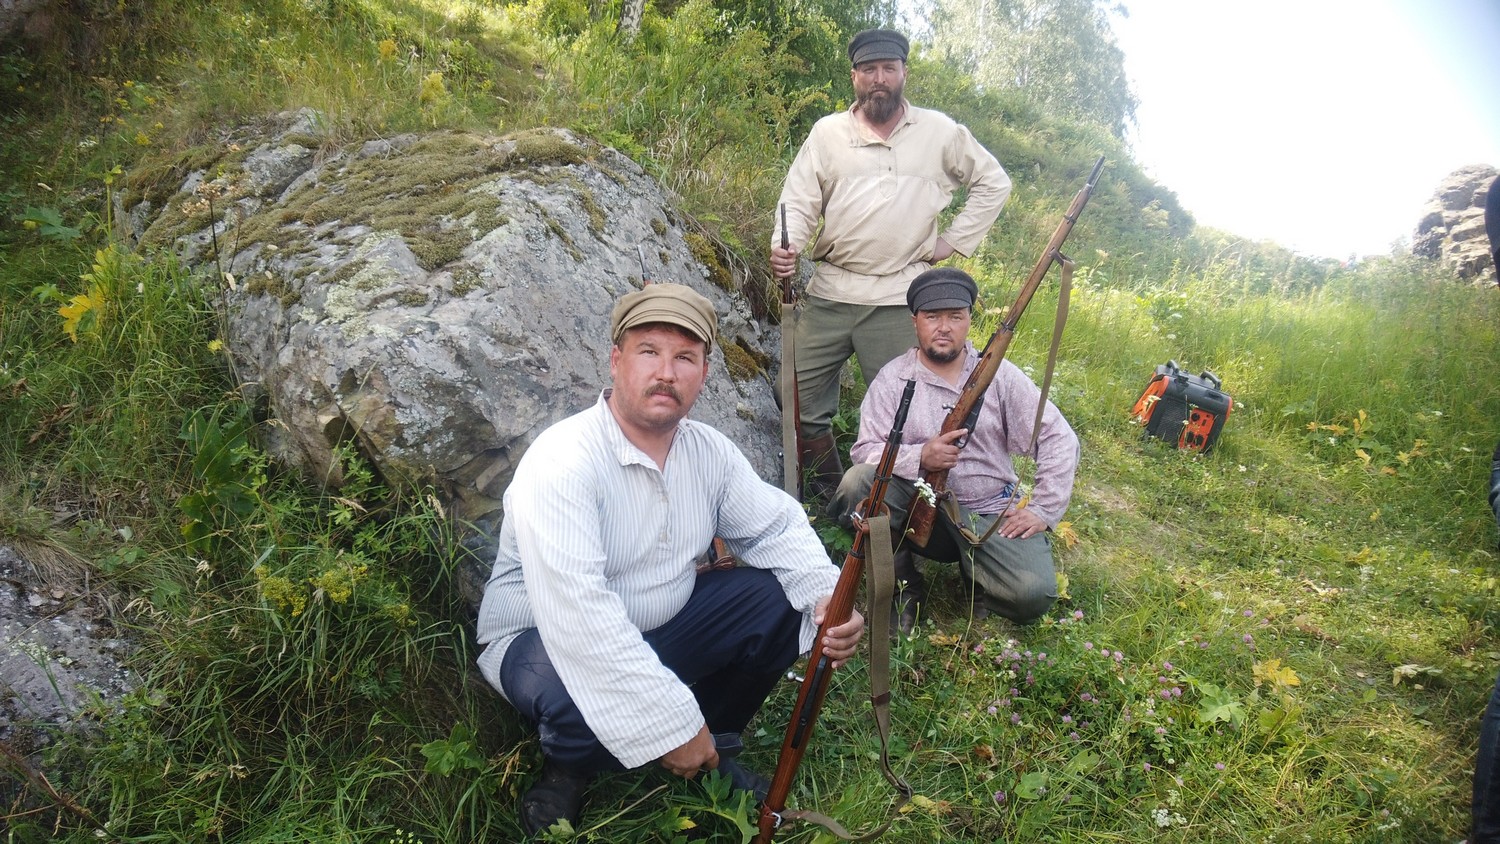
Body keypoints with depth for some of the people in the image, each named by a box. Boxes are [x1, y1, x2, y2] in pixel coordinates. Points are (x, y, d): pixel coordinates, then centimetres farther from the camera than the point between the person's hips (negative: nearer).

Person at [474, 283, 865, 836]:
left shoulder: (709, 450, -5)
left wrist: (827, 597, -17)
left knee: (783, 600, -8)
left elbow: (775, 526, 4)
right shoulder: (562, 463, -28)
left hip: (662, 625, 7)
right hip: (544, 640, -7)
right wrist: (670, 723, -35)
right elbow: (580, 618, -36)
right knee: (580, 704, -39)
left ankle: (710, 749, 11)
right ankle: (568, 769, -1)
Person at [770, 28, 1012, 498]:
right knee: (804, 405, 2)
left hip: (898, 300, -1)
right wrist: (785, 246, -16)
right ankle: (827, 500, 19)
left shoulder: (940, 132, 9)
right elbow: (799, 199, 4)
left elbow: (994, 183, 16)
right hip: (827, 293, 2)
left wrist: (952, 242, 8)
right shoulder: (827, 132, 10)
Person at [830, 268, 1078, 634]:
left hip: (990, 513, 1)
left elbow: (1059, 439, 2)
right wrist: (919, 457, -28)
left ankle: (975, 575, 13)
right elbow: (865, 451, -9)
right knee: (858, 482, -29)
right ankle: (904, 587, -5)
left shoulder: (999, 374, 1)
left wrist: (1043, 510, -5)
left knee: (1034, 593, -25)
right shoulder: (893, 379, -1)